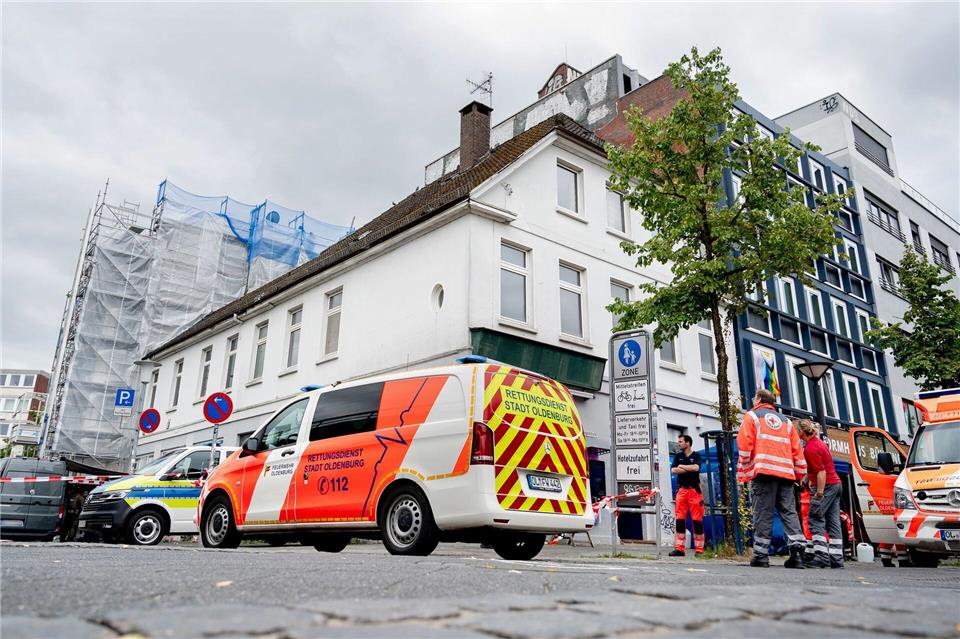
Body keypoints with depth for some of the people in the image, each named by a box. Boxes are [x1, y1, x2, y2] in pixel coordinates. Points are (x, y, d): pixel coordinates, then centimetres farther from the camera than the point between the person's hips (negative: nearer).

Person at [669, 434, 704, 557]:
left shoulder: (696, 455, 3)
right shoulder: (678, 456, 12)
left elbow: (696, 468, -16)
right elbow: (673, 470, -1)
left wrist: (682, 466, -4)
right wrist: (689, 469, -7)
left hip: (694, 490, -3)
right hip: (681, 490, 3)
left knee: (697, 520, -3)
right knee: (680, 519, 1)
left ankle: (699, 549, 4)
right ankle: (679, 549, 4)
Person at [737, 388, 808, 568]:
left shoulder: (751, 416, 11)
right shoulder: (785, 420, 25)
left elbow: (745, 445, 0)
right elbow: (797, 450, 18)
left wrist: (743, 475, 5)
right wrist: (798, 476, 20)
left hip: (764, 472, -4)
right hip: (786, 473, 4)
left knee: (763, 514, -4)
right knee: (789, 512, 4)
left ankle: (761, 555, -6)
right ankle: (797, 551, -10)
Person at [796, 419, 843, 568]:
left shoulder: (811, 448, -17)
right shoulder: (818, 442, 15)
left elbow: (821, 472, -22)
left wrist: (819, 493, -21)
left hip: (826, 486, -10)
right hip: (836, 484, 10)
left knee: (815, 520, -6)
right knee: (833, 522, 9)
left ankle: (821, 557, -10)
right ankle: (836, 559, 10)